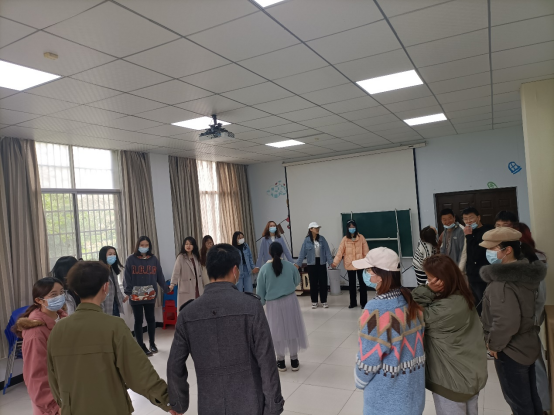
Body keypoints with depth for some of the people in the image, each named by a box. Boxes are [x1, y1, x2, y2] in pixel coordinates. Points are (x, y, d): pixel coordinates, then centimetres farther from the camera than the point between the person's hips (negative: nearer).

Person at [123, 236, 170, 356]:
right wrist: (127, 291, -16)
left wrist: (166, 288, -2)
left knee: (151, 319, 12)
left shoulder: (154, 259, 4)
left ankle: (152, 343, 28)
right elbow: (127, 277, -6)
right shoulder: (131, 259, -3)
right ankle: (141, 346, 17)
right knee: (138, 320, 7)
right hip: (136, 295, -2)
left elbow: (159, 276, 4)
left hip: (150, 295, 2)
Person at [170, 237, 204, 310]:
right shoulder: (181, 257, -7)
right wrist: (172, 284, -30)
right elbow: (176, 271, -18)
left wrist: (202, 285, 16)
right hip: (186, 290, -5)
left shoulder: (196, 257, 10)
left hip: (198, 289, 5)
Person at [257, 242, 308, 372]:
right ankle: (294, 360, 22)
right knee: (292, 329, 12)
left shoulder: (264, 268, -11)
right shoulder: (290, 266, -6)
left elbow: (260, 289, -5)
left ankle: (281, 361, 22)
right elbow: (297, 282, 10)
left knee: (277, 332, 11)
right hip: (290, 301, 1)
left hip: (273, 303, -1)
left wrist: (260, 303, 9)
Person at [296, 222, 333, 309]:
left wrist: (330, 261, -9)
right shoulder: (307, 240, -6)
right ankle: (314, 301, 19)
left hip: (321, 263, 1)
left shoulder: (322, 239, -1)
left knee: (323, 282, 5)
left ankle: (324, 301, 18)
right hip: (311, 264, -1)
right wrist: (298, 264, -6)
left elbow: (327, 251, -2)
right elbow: (302, 253, -4)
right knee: (313, 283, 7)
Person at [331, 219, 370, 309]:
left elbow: (366, 251, -3)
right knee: (351, 284, 11)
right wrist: (335, 262, -15)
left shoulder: (361, 237, -2)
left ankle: (363, 302, 17)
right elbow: (340, 252, -6)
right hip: (350, 265, 1)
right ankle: (353, 302, 24)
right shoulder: (345, 239, -2)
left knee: (362, 283, 6)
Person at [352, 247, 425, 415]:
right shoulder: (410, 299, -6)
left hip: (387, 389, -6)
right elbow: (417, 340, 6)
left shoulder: (377, 309, -29)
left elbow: (369, 357, -21)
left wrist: (360, 381, -2)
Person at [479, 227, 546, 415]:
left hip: (511, 351, -9)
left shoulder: (503, 283, -30)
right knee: (530, 397, 25)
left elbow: (506, 322, -34)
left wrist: (494, 344, -18)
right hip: (528, 344, 9)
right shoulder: (526, 272, -1)